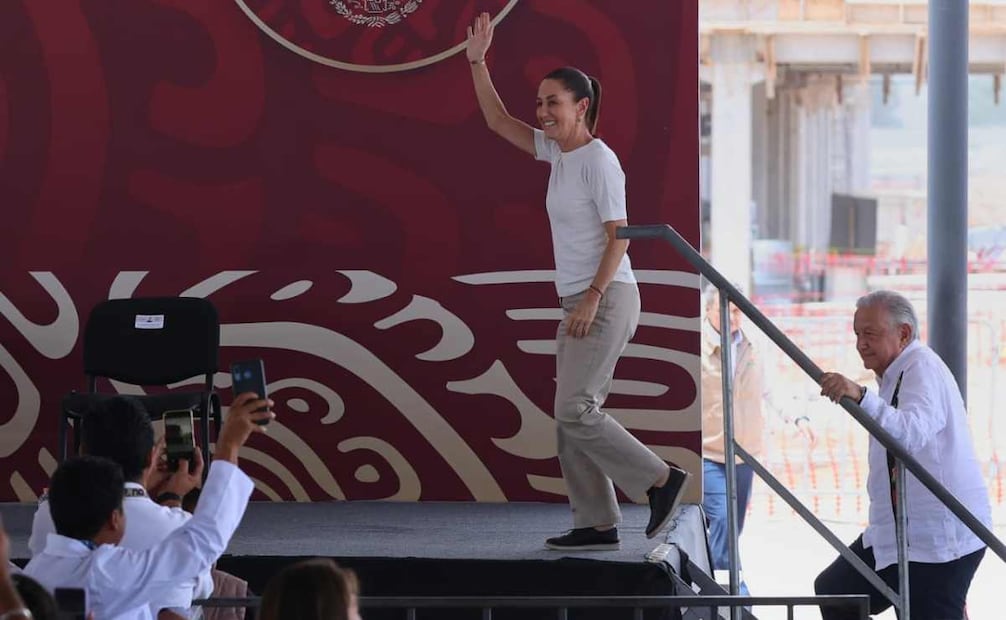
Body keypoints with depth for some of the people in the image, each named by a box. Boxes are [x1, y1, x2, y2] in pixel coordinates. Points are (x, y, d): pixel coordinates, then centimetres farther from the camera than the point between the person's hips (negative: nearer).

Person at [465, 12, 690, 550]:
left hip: (607, 300, -9)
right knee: (572, 417, 6)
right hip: (579, 303, 9)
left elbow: (618, 236, -16)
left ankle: (661, 480, -6)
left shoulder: (597, 160, -13)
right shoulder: (557, 150, 12)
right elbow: (498, 121, 19)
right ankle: (596, 523, 8)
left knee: (575, 411, -14)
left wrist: (593, 299, -22)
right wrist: (477, 61, 12)